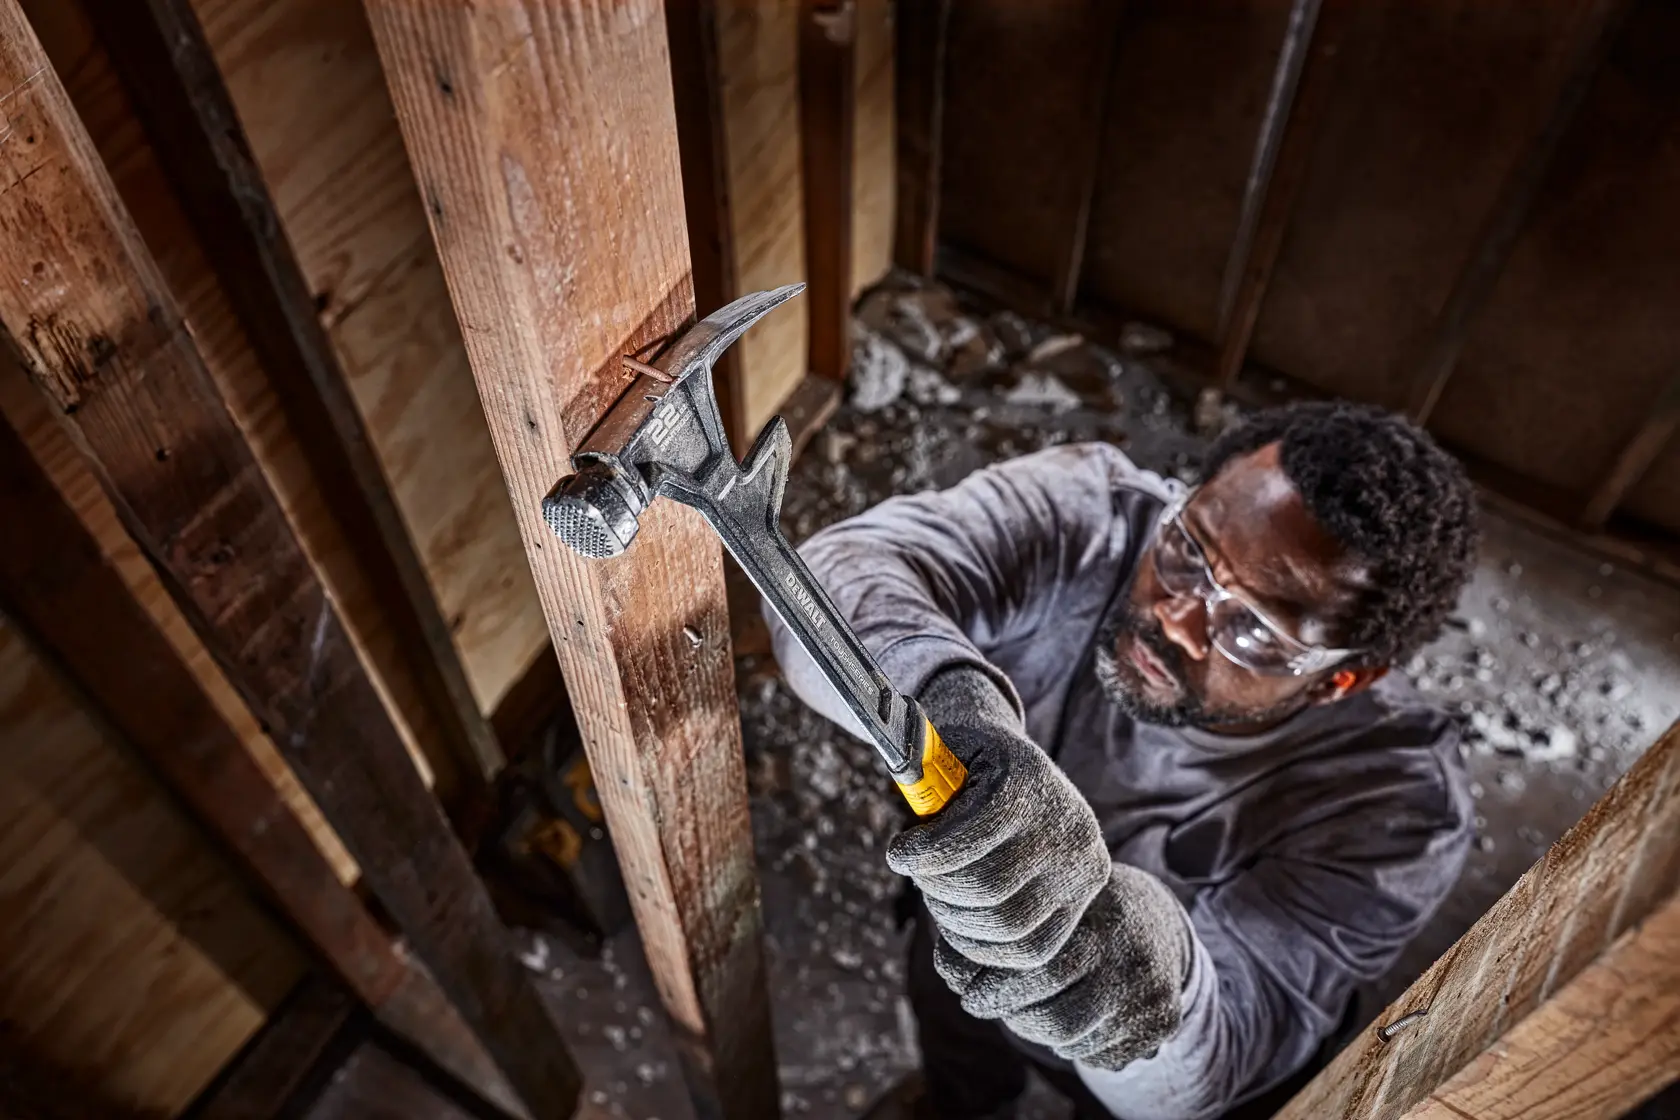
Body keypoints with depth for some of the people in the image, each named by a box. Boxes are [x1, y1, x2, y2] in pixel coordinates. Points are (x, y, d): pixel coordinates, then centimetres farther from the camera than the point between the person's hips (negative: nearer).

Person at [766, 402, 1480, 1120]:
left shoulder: (1394, 805, -36)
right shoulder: (1081, 515, -34)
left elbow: (1233, 1053, -40)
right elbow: (839, 572, -48)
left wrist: (1159, 975, -64)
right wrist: (955, 700, -69)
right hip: (963, 939, 2)